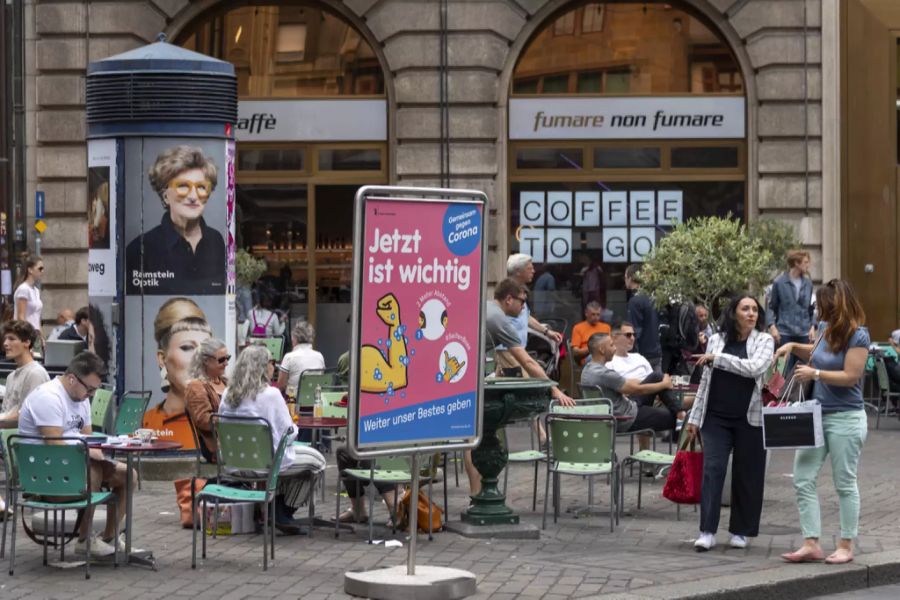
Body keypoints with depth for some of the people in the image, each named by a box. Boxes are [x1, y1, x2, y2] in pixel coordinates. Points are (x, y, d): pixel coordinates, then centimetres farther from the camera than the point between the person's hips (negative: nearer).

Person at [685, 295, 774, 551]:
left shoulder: (764, 340, 2)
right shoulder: (716, 340, 9)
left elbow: (755, 368, -17)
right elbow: (705, 381, 14)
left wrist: (717, 358, -16)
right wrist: (694, 417, 11)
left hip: (749, 418, -1)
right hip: (716, 417, 1)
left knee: (746, 475, 4)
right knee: (712, 469, -8)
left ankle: (741, 531, 16)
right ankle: (707, 531, -8)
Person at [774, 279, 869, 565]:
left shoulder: (858, 336, -13)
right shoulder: (825, 328, 8)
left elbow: (850, 376, -19)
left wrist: (815, 374, -16)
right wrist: (794, 347, 12)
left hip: (845, 418, -7)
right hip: (817, 414, 7)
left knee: (845, 484, 3)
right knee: (802, 480, 1)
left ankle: (846, 546, 13)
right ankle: (811, 544, 5)